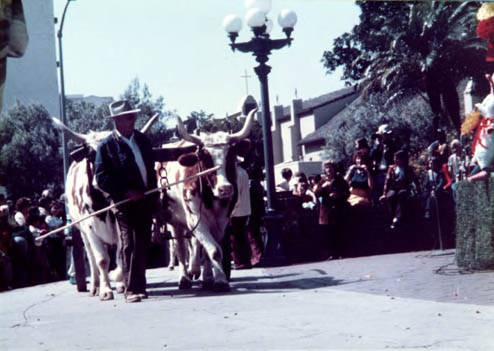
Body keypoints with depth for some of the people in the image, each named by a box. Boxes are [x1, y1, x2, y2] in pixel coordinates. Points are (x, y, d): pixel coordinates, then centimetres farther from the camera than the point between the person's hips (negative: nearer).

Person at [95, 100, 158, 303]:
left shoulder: (141, 139, 12)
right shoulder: (106, 146, -5)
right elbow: (101, 178, -9)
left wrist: (154, 193, 13)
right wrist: (126, 192, -15)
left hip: (146, 200, 5)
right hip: (124, 203, -5)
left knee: (142, 245, 11)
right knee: (127, 246, -4)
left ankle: (139, 286, 21)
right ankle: (131, 290, -1)